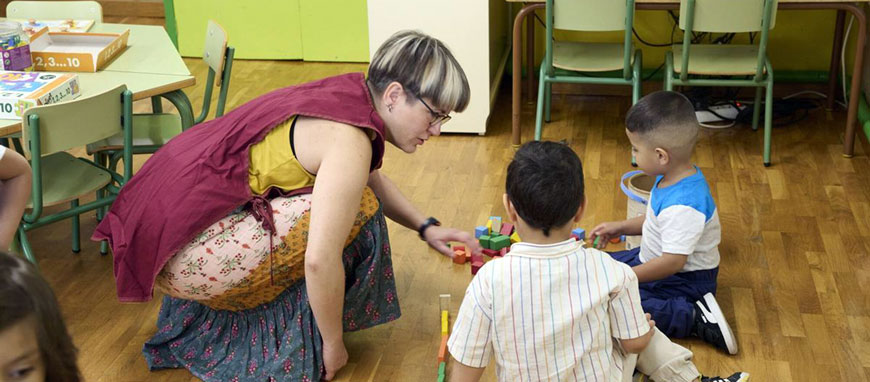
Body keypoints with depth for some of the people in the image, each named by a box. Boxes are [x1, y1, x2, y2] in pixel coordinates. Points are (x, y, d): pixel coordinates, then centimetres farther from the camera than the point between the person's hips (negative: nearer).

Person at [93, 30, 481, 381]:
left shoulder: (350, 95, 7)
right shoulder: (348, 138, -21)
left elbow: (372, 179, 28)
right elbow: (320, 260, -26)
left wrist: (426, 226, 22)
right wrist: (333, 345, -13)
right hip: (184, 252, -10)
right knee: (354, 211, -13)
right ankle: (294, 351, 3)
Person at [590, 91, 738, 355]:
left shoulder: (683, 206, -34)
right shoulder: (674, 178, -3)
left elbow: (673, 262, -32)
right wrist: (621, 227, 8)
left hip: (683, 280, -10)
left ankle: (696, 319, -18)